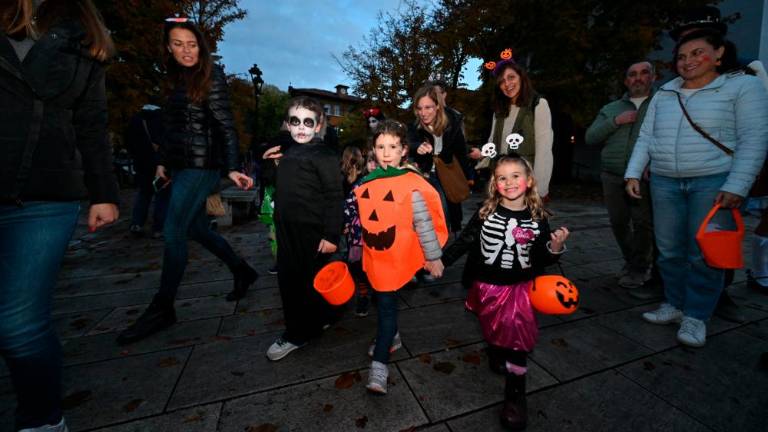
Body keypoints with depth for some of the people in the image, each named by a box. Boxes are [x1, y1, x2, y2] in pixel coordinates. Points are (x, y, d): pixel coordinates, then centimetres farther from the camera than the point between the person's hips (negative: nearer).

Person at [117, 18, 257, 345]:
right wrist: (163, 161, 18)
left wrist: (231, 168, -19)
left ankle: (162, 309, 6)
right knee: (197, 228, 11)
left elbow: (225, 125, -11)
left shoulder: (211, 77, -4)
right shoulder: (178, 78, 17)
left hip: (201, 164, -8)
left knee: (173, 232, -7)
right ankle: (242, 271, 27)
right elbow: (173, 125, 20)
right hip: (182, 164, 8)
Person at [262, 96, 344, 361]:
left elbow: (334, 197, -16)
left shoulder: (324, 155, -11)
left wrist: (332, 235, -18)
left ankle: (298, 334, 24)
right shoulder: (287, 153, 14)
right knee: (287, 279, 16)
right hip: (287, 231, 9)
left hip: (313, 233, -9)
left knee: (310, 282, 5)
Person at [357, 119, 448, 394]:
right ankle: (391, 336, 47)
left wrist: (433, 257, -7)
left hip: (397, 257, -6)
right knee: (380, 300, 22)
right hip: (373, 256, 7)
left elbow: (424, 223, -12)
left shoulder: (411, 185, -15)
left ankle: (379, 364, 12)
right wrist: (355, 247, 21)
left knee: (387, 304, -3)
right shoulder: (367, 182, 3)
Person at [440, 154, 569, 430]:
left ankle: (515, 394, 17)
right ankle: (496, 355, 48)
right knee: (492, 329, 16)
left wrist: (555, 249, -21)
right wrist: (441, 260, -7)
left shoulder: (537, 218, -6)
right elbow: (465, 241, -3)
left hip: (521, 286, 0)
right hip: (487, 285, 0)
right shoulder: (486, 212, -9)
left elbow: (540, 260, -1)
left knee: (517, 336, 0)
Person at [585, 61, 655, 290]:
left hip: (646, 178, -2)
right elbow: (590, 137, 6)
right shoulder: (610, 109, 18)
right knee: (619, 223, 7)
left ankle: (639, 269, 12)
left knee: (643, 224, -4)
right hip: (613, 177, 3)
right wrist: (615, 121, -6)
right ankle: (631, 262, 26)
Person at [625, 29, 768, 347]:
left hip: (714, 181, -4)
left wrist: (736, 187, -16)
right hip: (664, 182, 4)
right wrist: (633, 173, 0)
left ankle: (696, 316, 15)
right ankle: (674, 305, 23)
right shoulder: (663, 94, 13)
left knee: (704, 254, 0)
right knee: (669, 251, 9)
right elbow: (645, 137, 11)